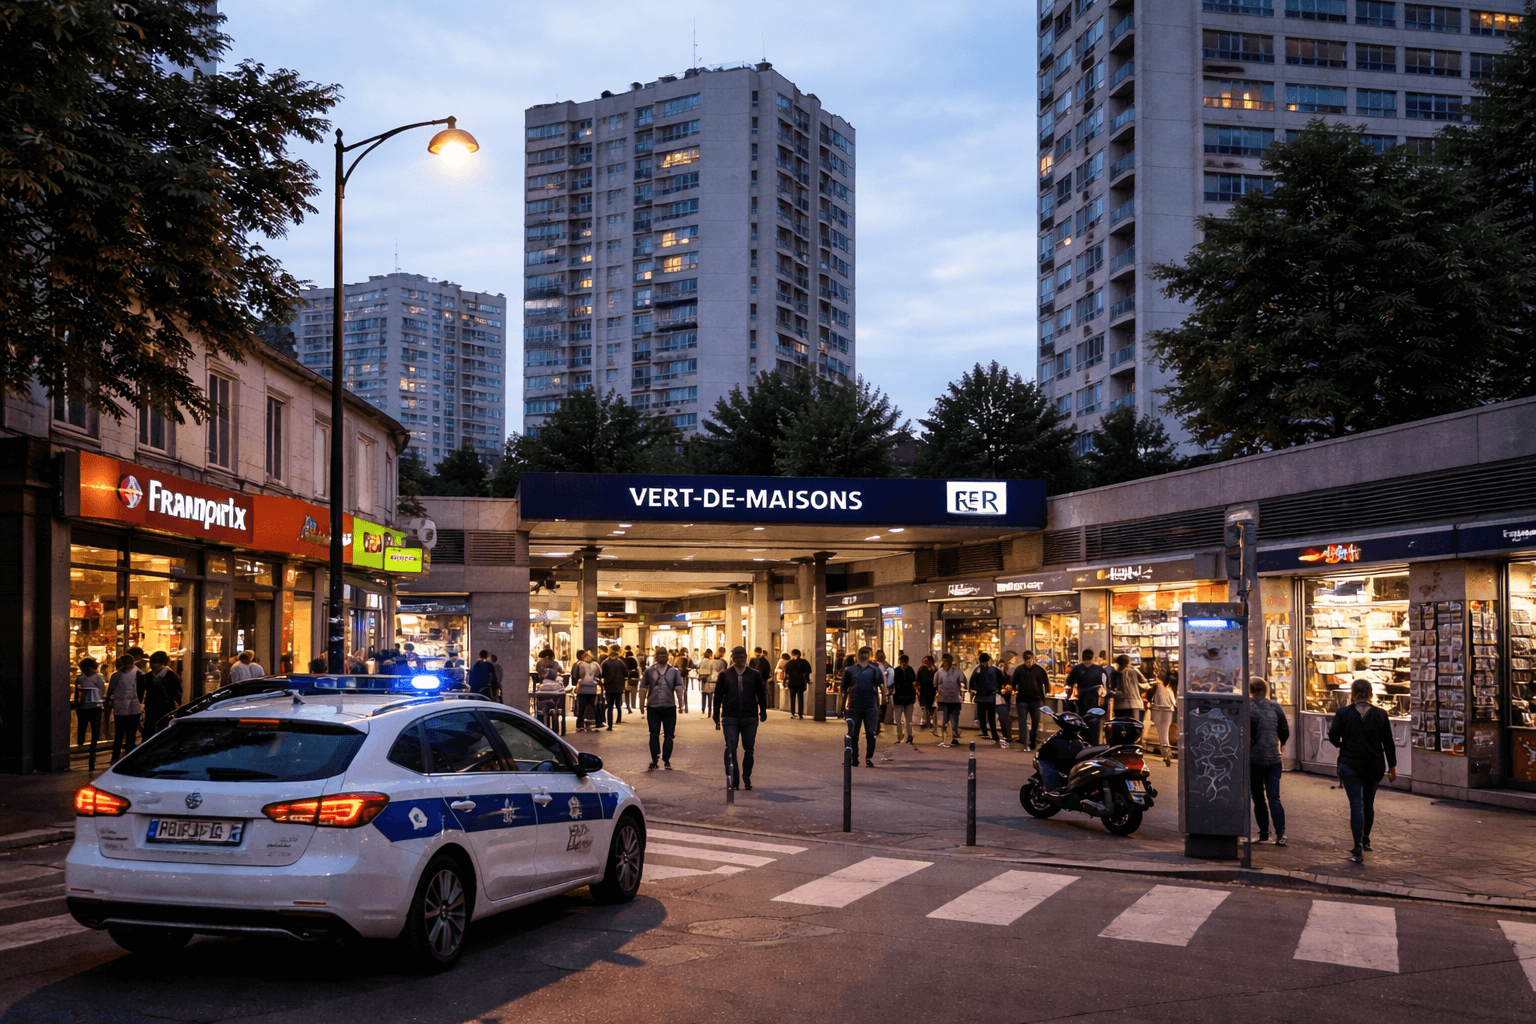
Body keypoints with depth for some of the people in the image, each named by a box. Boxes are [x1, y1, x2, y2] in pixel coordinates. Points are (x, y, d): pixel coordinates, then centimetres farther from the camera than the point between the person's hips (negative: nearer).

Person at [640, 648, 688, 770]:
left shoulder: (674, 671, 8)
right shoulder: (649, 671, 6)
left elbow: (679, 688, 6)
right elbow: (643, 688, 6)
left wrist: (681, 704, 0)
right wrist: (642, 704, 2)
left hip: (669, 707, 1)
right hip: (653, 708, -1)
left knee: (669, 735, 2)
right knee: (654, 735, 0)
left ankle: (667, 761, 10)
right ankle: (654, 761, 5)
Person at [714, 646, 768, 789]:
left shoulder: (755, 675, 6)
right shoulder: (725, 675, 5)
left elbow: (762, 694, 14)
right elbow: (718, 696, 8)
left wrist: (763, 711, 8)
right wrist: (717, 717, 5)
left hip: (750, 718, 1)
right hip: (730, 718, -1)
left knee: (749, 750, 5)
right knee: (730, 749, -10)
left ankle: (746, 779, 18)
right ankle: (732, 781, -6)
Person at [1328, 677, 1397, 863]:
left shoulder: (1343, 713, -8)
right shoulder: (1381, 714, -2)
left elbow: (1333, 737, -4)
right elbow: (1388, 743, 2)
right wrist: (1392, 766, 10)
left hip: (1350, 766, -2)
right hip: (1374, 766, 2)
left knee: (1356, 805, -4)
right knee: (1369, 804, 19)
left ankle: (1358, 850, -13)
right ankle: (1365, 840, 35)